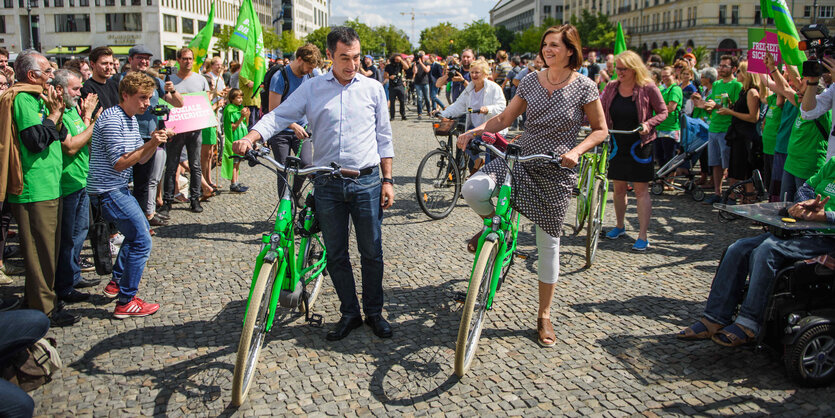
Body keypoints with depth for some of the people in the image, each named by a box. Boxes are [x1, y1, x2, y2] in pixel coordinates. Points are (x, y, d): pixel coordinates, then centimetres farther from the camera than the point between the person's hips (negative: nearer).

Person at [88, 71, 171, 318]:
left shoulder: (132, 119, 13)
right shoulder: (112, 120, -18)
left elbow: (141, 159, 11)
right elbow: (120, 163, -21)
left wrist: (155, 142, -6)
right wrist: (150, 144, -26)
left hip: (118, 189, 11)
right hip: (108, 190, -11)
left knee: (140, 230, 23)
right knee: (141, 241, -11)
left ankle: (116, 283, 32)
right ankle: (125, 303, -6)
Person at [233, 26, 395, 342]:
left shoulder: (373, 88, 6)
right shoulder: (312, 88, 5)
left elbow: (383, 137, 9)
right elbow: (280, 115, -3)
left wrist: (388, 180, 5)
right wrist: (250, 138, -21)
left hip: (366, 182, 0)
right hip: (327, 185, 1)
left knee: (372, 253, 6)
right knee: (336, 254, 8)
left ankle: (374, 312, 23)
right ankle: (349, 313, 23)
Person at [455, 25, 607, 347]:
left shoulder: (584, 87, -5)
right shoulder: (530, 82, 4)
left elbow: (600, 130, 0)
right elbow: (504, 118, 7)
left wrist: (576, 151, -18)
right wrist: (474, 131, -9)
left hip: (556, 172, -2)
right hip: (520, 159, 3)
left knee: (548, 242, 4)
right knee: (472, 189, -26)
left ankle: (544, 315, 22)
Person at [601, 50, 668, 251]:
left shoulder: (648, 88, -8)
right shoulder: (611, 87, 3)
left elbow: (663, 112, -2)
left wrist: (649, 123, -19)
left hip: (639, 145, -4)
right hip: (618, 144, 4)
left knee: (641, 190, -4)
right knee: (618, 188, 12)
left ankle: (643, 236, 1)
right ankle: (620, 226, 32)